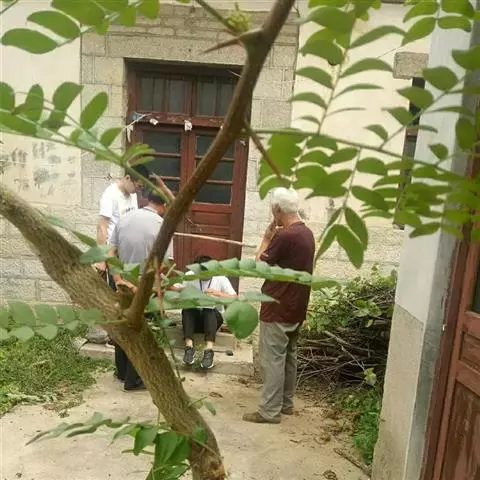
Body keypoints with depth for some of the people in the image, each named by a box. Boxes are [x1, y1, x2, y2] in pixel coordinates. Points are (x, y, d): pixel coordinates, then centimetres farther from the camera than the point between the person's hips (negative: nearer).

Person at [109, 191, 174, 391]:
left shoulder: (124, 218, 1)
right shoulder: (161, 226, -15)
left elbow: (110, 253, -5)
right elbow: (164, 264, -19)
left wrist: (118, 279, -10)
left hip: (122, 285, 5)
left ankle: (121, 371, 36)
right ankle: (133, 379, 20)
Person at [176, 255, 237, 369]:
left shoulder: (221, 279, -6)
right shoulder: (190, 275, -2)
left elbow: (235, 300, -12)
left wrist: (218, 293, -27)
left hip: (214, 317, -1)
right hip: (194, 317, 2)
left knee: (209, 310, -35)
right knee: (187, 308, -31)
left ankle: (209, 350, -49)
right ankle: (189, 347, -41)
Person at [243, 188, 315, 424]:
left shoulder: (285, 236, -21)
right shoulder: (307, 233, 8)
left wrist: (266, 239, -2)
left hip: (278, 309, -9)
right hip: (296, 308, 9)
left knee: (272, 360, 0)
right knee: (288, 356, 17)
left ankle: (270, 411, 9)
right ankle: (286, 403, 29)